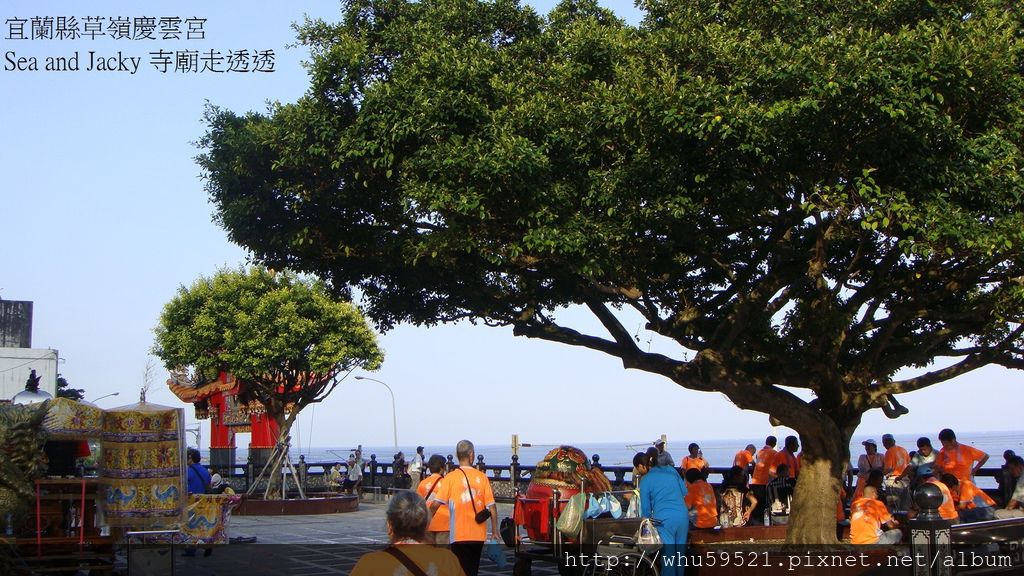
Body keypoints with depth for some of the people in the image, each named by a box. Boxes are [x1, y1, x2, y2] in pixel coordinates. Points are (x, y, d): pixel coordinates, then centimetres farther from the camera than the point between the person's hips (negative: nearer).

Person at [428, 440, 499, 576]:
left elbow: (436, 504, -14)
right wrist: (495, 530, 6)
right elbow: (491, 506, -4)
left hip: (459, 534, -3)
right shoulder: (482, 476, -1)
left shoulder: (451, 477, -6)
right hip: (478, 534, 3)